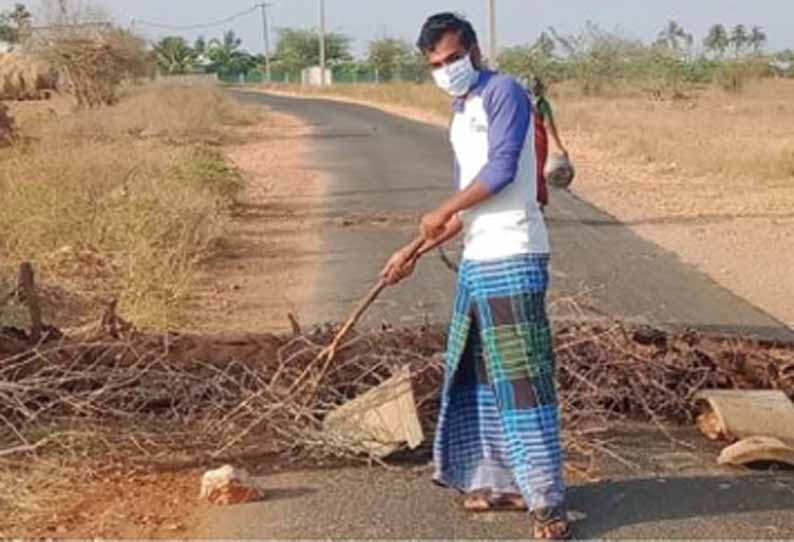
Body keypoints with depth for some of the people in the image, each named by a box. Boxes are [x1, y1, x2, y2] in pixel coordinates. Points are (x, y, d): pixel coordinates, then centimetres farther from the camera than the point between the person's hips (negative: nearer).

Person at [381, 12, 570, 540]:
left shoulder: (504, 92, -6)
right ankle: (501, 480, 24)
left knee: (521, 377, -8)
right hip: (477, 261, 9)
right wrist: (416, 252, 20)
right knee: (476, 374, 13)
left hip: (512, 260, -9)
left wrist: (441, 214, -6)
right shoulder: (460, 119, 20)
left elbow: (502, 167, -18)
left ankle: (548, 500, -3)